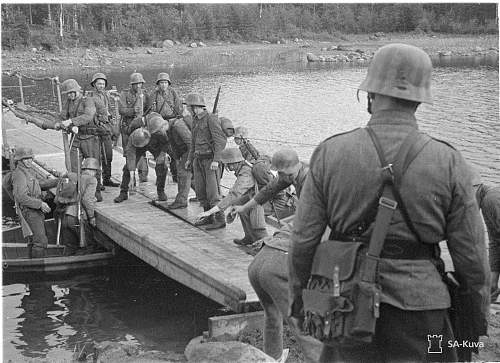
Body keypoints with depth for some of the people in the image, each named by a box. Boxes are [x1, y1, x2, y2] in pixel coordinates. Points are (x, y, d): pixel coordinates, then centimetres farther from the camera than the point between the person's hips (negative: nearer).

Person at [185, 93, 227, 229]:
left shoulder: (211, 118, -14)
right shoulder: (196, 121, 12)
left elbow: (220, 140, -19)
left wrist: (216, 160, -25)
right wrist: (190, 159, 21)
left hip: (211, 160, -8)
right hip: (199, 160, 8)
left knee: (213, 192, -10)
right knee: (200, 190, 10)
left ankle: (220, 220, -4)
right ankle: (208, 217, 21)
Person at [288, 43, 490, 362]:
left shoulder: (329, 154, -8)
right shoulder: (449, 163, -9)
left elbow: (304, 240, -5)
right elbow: (471, 255, -5)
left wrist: (298, 299, 10)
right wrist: (479, 322, 10)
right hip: (418, 303, 0)